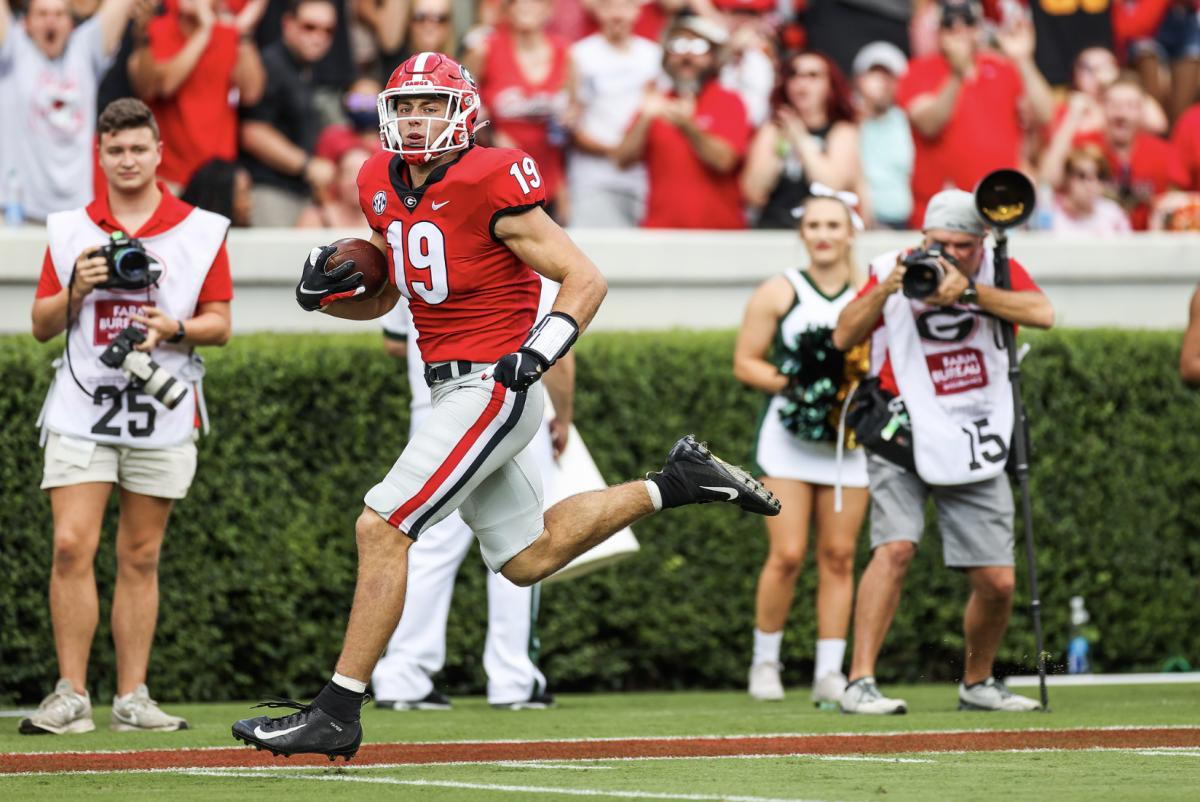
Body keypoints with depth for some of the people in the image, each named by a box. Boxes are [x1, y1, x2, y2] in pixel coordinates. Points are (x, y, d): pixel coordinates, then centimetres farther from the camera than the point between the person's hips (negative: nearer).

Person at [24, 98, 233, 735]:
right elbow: (42, 326, 9)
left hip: (161, 416, 0)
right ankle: (71, 696, -8)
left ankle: (132, 697, 8)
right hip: (81, 409, 0)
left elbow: (220, 324, 6)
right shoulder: (68, 231, 7)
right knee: (72, 546, -11)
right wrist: (77, 289, -10)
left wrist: (174, 329, -14)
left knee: (140, 556, 4)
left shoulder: (201, 231, 4)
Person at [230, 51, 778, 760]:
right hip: (454, 391, 9)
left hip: (491, 388, -9)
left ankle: (337, 713, -8)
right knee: (528, 558, 18)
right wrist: (328, 294, 1)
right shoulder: (384, 185, 7)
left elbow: (586, 280, -14)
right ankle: (676, 484, 29)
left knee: (381, 533, -13)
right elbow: (385, 297, 22)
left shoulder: (489, 186, -16)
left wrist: (537, 352, -27)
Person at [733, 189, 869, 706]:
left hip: (848, 439, 2)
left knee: (838, 557, 0)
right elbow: (745, 362, 3)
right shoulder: (779, 293, 4)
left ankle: (829, 672, 4)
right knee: (787, 555, -9)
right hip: (788, 438, -2)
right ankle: (764, 661, 7)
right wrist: (791, 383, -13)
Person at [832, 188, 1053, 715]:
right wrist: (886, 288, -22)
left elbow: (1043, 314, -16)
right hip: (904, 431, -3)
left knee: (997, 582, 1)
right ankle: (860, 683, -24)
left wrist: (968, 291, -24)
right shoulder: (893, 271, -2)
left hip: (975, 445, 3)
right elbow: (843, 337, -8)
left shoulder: (998, 272, 2)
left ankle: (977, 683, 25)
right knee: (895, 548, -24)